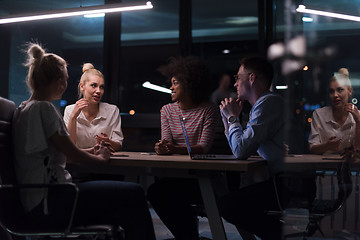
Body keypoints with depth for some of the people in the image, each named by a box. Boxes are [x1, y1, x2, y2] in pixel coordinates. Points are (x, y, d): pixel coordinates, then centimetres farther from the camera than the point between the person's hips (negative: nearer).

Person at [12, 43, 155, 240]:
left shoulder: (24, 108, 17)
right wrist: (101, 158, 6)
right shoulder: (43, 108, -13)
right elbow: (73, 155, -13)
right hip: (47, 202, -10)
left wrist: (90, 151, 18)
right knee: (134, 194, -13)